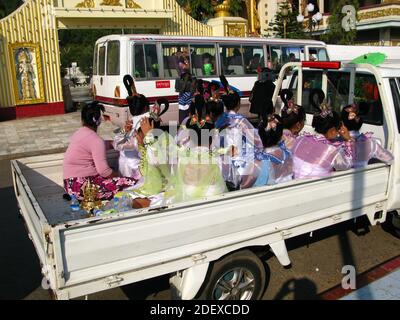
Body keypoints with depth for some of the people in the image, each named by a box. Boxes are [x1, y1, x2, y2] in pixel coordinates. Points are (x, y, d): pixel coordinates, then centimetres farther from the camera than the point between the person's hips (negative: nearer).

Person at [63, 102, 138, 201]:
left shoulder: (80, 133, 13)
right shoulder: (95, 140, -14)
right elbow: (104, 171, -19)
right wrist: (119, 177, -3)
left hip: (71, 184, 10)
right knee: (132, 183, -18)